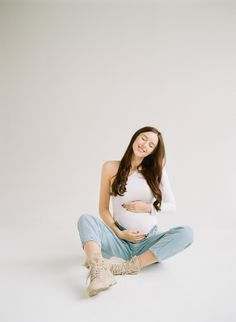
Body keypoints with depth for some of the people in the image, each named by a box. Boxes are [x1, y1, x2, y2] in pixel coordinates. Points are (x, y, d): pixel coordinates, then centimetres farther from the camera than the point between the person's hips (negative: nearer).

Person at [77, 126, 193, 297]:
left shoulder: (157, 170, 2)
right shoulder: (111, 168, -1)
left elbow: (172, 205, 6)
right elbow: (103, 209, 2)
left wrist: (148, 208, -10)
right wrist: (118, 233, -10)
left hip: (148, 242, 1)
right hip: (120, 241, 0)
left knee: (186, 233, -25)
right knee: (86, 219, -23)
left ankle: (130, 266, -31)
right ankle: (99, 271, -47)